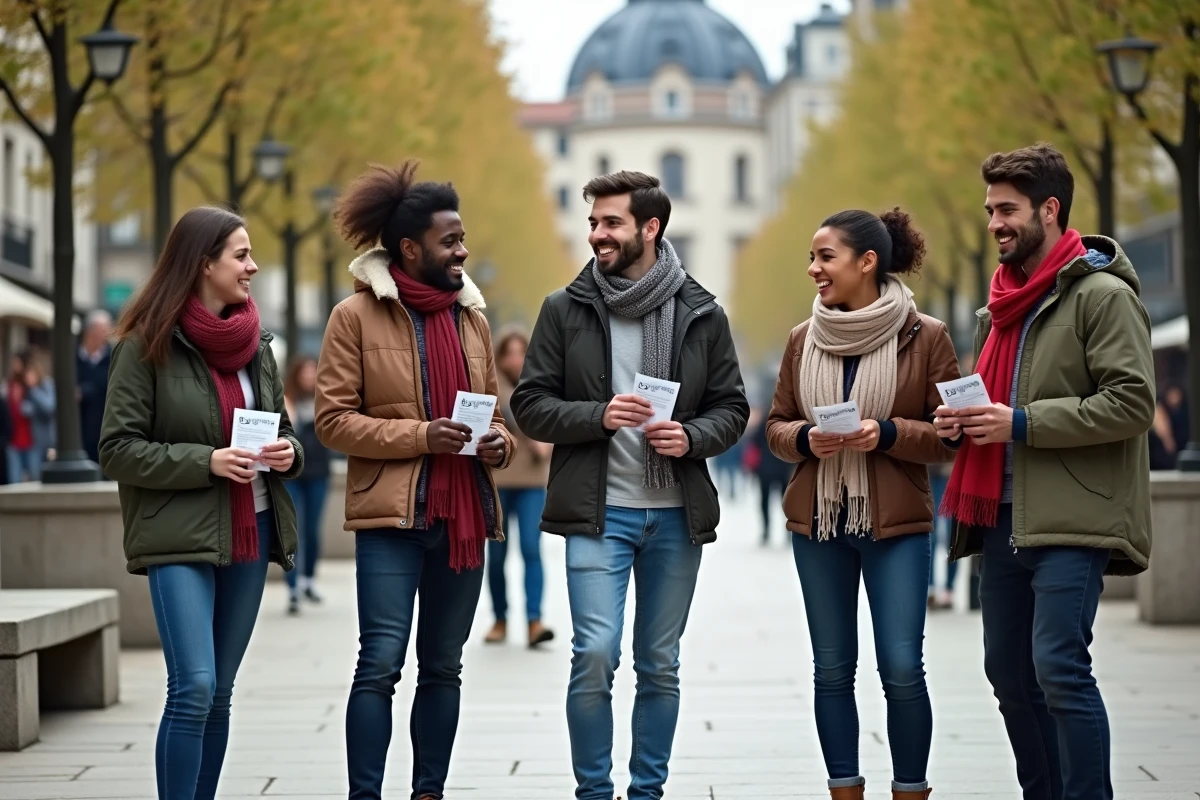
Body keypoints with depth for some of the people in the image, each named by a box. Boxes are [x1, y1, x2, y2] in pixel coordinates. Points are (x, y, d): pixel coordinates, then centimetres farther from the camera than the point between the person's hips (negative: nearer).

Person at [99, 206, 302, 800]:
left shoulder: (254, 343, 11)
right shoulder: (147, 345, -6)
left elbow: (282, 430, 21)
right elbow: (117, 449, -9)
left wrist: (288, 454, -3)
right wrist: (205, 461, -18)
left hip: (249, 533, 6)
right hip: (180, 537, -6)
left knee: (219, 695, 9)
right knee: (193, 690, -15)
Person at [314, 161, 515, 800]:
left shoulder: (471, 314, 12)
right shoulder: (356, 315, -5)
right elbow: (333, 420, -8)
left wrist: (499, 441, 0)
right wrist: (419, 436, -18)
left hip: (464, 512, 5)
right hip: (391, 512, -5)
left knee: (443, 665, 11)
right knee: (381, 662, -10)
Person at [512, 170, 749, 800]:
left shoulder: (703, 314, 3)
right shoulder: (565, 309, 1)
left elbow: (732, 408, 8)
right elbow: (530, 404, 1)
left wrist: (693, 436, -13)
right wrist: (599, 416, -15)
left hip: (677, 514, 2)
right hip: (597, 511, -2)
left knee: (660, 667, 9)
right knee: (596, 654, -10)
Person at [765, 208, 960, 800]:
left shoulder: (926, 337, -4)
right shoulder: (803, 339, 7)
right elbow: (776, 426, 12)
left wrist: (888, 433, -18)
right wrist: (805, 439, -10)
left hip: (896, 522, -3)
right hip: (818, 521, 4)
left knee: (902, 668, -5)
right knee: (832, 669, 7)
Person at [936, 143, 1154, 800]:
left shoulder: (1103, 296, -8)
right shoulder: (1005, 300, 18)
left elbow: (1132, 402, -17)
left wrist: (1023, 423, -18)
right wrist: (967, 419, 7)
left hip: (1069, 521, -8)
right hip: (1002, 514, 9)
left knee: (1059, 669, -14)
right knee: (1008, 670, 11)